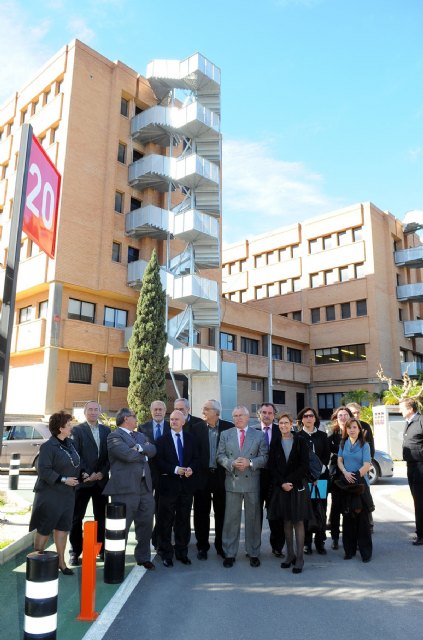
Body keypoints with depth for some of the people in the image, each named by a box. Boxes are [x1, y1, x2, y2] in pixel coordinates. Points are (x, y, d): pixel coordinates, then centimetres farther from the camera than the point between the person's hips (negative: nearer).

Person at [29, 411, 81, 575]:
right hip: (50, 494, -7)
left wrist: (82, 473, 3)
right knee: (45, 529, 5)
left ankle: (61, 562, 23)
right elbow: (43, 470, -20)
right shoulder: (48, 446, -16)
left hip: (68, 494, 7)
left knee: (63, 527, 12)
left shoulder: (70, 443, 7)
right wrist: (63, 479, -22)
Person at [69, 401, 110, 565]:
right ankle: (75, 552, 14)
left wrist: (102, 472, -7)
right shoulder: (77, 430, -2)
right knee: (77, 517, 4)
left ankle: (101, 549, 20)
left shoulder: (106, 430, 9)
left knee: (101, 517, 9)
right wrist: (87, 474, -15)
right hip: (83, 479, -3)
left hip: (101, 479, 3)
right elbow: (75, 455, -9)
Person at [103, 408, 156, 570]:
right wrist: (144, 455, -3)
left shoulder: (140, 436, 20)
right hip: (125, 488, -7)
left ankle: (143, 557, 30)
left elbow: (152, 450, 4)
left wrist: (139, 447, -14)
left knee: (146, 524, 14)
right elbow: (127, 454, -21)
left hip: (145, 486, 8)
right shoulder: (114, 436, -6)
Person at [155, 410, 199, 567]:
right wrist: (175, 469, -18)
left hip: (186, 484, 3)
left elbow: (196, 459, 7)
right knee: (166, 521, 3)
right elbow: (159, 461, -7)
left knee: (184, 520, 10)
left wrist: (191, 468, -13)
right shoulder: (162, 440, 1)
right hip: (168, 484, -2)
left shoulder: (191, 439, 9)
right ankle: (166, 554, 15)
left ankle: (182, 552, 22)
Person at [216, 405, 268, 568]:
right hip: (232, 481, 0)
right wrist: (232, 463, -14)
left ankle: (254, 553, 20)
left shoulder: (259, 435, 5)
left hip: (252, 482, 0)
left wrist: (250, 462, -15)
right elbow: (220, 456, 4)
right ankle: (229, 554, 15)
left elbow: (264, 457, 0)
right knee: (231, 518, 5)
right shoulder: (225, 434, 8)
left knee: (253, 518, 8)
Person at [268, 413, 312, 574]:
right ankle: (290, 555, 19)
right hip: (280, 486, 3)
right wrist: (282, 483, -9)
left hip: (298, 486, -2)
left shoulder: (300, 441, -2)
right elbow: (271, 466, 2)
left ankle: (299, 558, 4)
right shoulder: (275, 442, 5)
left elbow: (304, 465, -6)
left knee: (298, 521, -1)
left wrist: (290, 481, -13)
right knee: (286, 521, 9)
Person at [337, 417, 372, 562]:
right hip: (346, 484, 3)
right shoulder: (343, 444, 7)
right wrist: (345, 473, -14)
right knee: (347, 517, 8)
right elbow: (340, 460, 4)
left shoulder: (364, 445, -3)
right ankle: (349, 549, 18)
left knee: (362, 517, -1)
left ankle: (366, 551, 9)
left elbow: (366, 465, -9)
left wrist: (355, 476, -17)